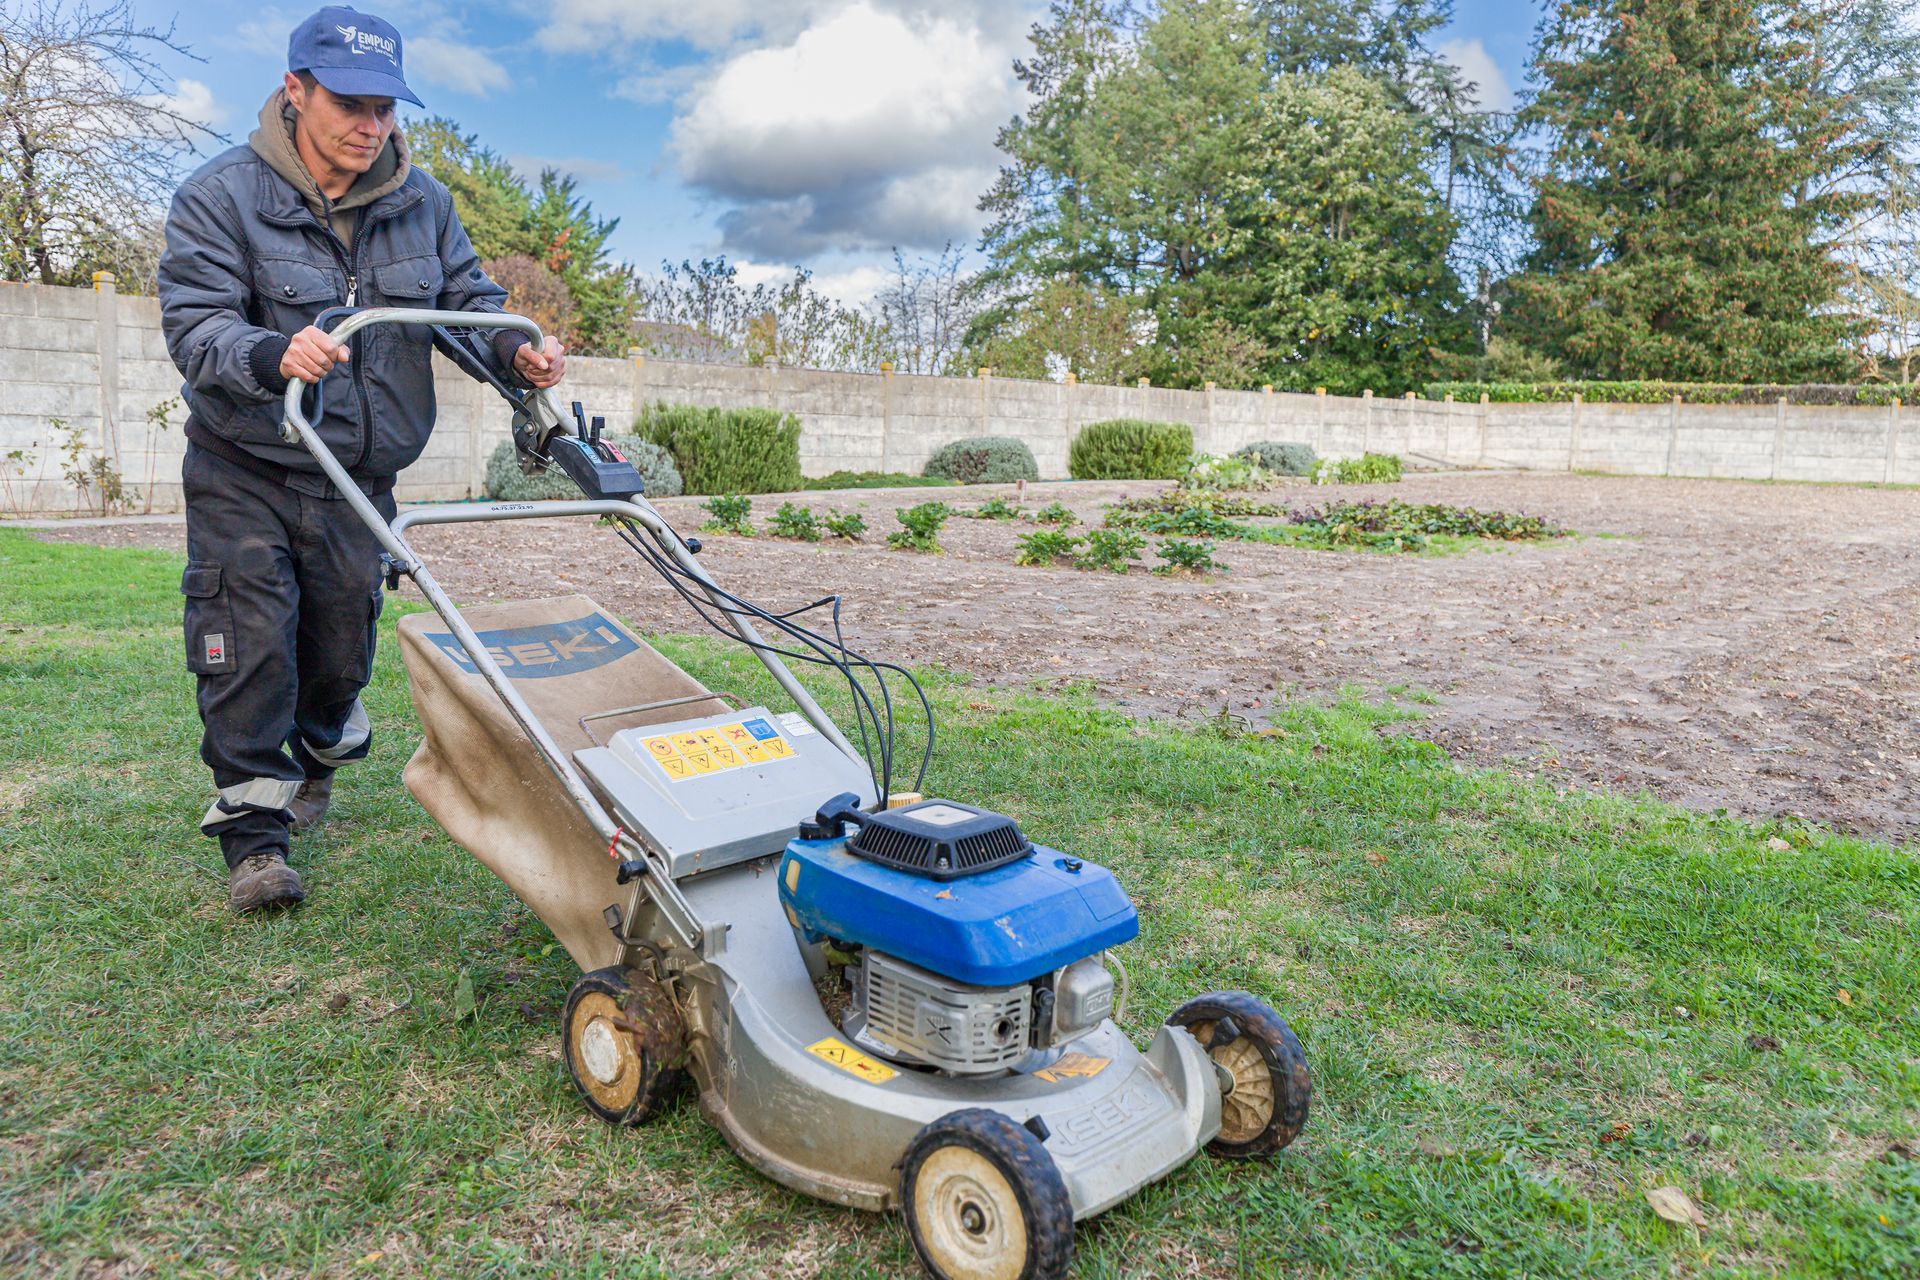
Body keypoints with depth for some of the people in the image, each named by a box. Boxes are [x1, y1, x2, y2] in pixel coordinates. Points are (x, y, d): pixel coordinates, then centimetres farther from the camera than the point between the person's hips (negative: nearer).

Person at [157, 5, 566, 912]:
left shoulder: (422, 202, 2)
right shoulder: (220, 197, -12)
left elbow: (468, 301, 5)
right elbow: (194, 326, -19)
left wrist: (516, 353, -19)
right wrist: (275, 354, -42)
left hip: (360, 476, 4)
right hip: (246, 474, -3)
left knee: (342, 641, 13)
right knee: (252, 646, -7)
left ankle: (317, 760, 42)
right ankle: (253, 834, 3)